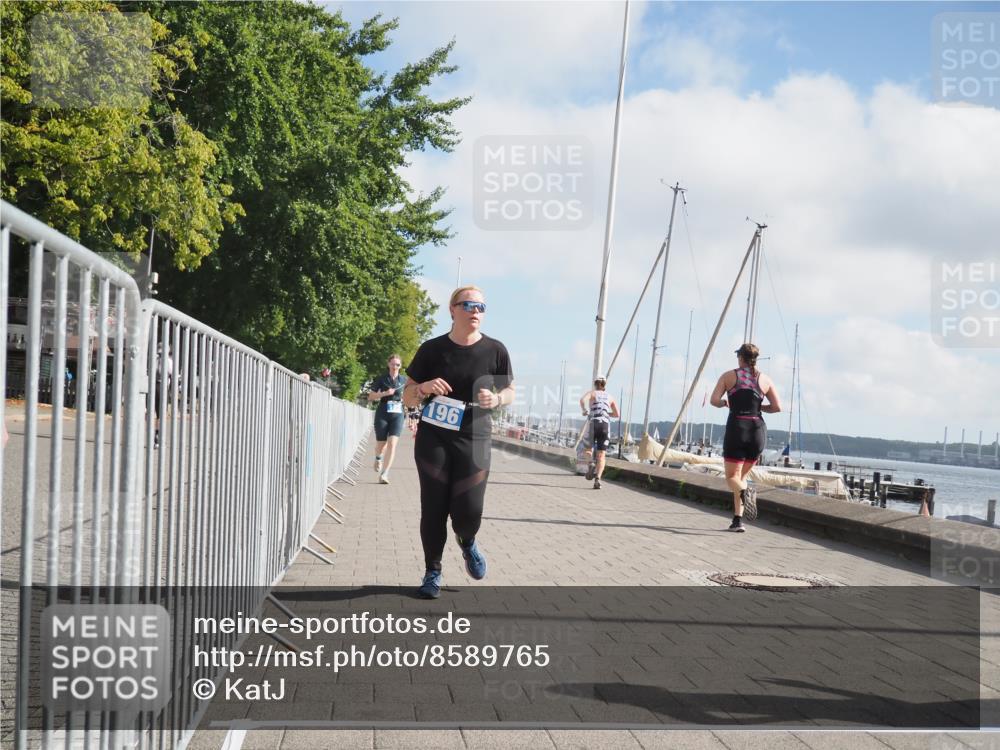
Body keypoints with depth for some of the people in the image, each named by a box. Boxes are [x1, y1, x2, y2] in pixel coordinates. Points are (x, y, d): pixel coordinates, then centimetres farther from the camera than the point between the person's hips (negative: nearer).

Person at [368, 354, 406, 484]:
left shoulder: (403, 380, 6)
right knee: (381, 443, 9)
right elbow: (370, 397, -1)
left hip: (397, 415, 1)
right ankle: (378, 458, 46)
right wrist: (384, 393, -15)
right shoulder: (381, 379, 0)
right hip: (382, 414, -1)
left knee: (392, 443, -14)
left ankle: (384, 474, -15)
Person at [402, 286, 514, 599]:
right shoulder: (432, 349, -3)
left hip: (473, 441, 0)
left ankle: (467, 543, 29)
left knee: (468, 512, -7)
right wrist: (424, 388, -19)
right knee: (433, 509, 0)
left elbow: (510, 391, 10)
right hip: (433, 438, 0)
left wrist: (496, 399, -13)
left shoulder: (495, 351, -3)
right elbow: (407, 396, 4)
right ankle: (432, 572, 17)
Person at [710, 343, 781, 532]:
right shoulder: (765, 379, 9)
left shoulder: (729, 376, 3)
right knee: (742, 475, 17)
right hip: (758, 430, 3)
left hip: (736, 428, -3)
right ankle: (737, 519, 9)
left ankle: (745, 492, -33)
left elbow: (714, 400, -7)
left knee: (732, 476, 3)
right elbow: (777, 407, 3)